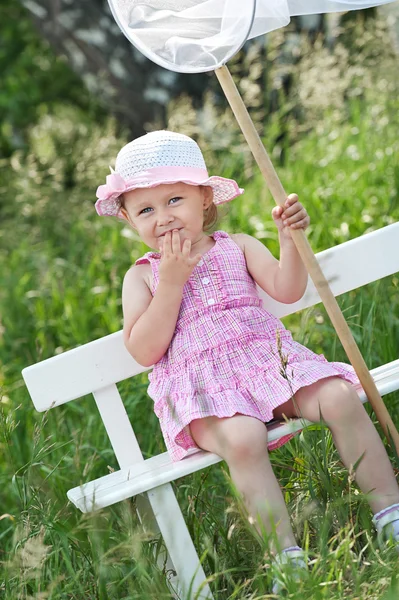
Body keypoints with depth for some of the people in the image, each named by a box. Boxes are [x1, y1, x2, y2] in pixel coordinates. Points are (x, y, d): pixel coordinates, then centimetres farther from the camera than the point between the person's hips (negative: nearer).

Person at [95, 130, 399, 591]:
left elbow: (287, 290, 4)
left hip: (269, 363, 3)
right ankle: (286, 555, -33)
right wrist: (172, 281, -7)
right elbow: (144, 351, -3)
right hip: (202, 393, -3)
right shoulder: (142, 276, 10)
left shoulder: (236, 247, 16)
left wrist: (289, 237, -10)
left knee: (340, 397, -22)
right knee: (243, 438, -35)